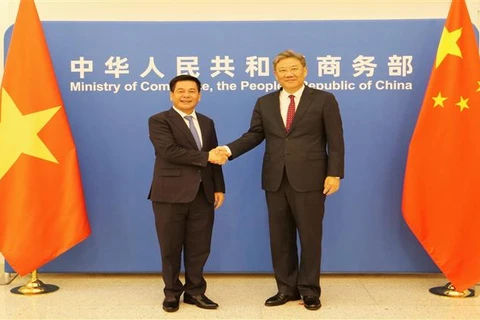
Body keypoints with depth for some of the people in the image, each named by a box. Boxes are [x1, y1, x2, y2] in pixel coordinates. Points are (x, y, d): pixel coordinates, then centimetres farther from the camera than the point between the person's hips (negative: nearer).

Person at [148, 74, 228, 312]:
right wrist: (205, 156, -17)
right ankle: (172, 293, 24)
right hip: (171, 194, -4)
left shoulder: (207, 123, 16)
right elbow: (169, 151, -18)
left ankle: (195, 291, 25)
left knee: (199, 247, 9)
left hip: (202, 194, 5)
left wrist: (219, 188, 6)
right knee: (171, 248, 7)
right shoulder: (159, 121, -3)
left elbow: (214, 158, 14)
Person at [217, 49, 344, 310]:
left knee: (310, 236, 5)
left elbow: (335, 141, -2)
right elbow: (254, 135, 6)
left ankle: (309, 290, 20)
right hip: (275, 180, 4)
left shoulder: (324, 100, 2)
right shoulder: (264, 103, 12)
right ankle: (286, 288, 23)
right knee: (280, 237, 9)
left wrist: (334, 174, -10)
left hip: (309, 179, -3)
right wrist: (229, 150, -10)